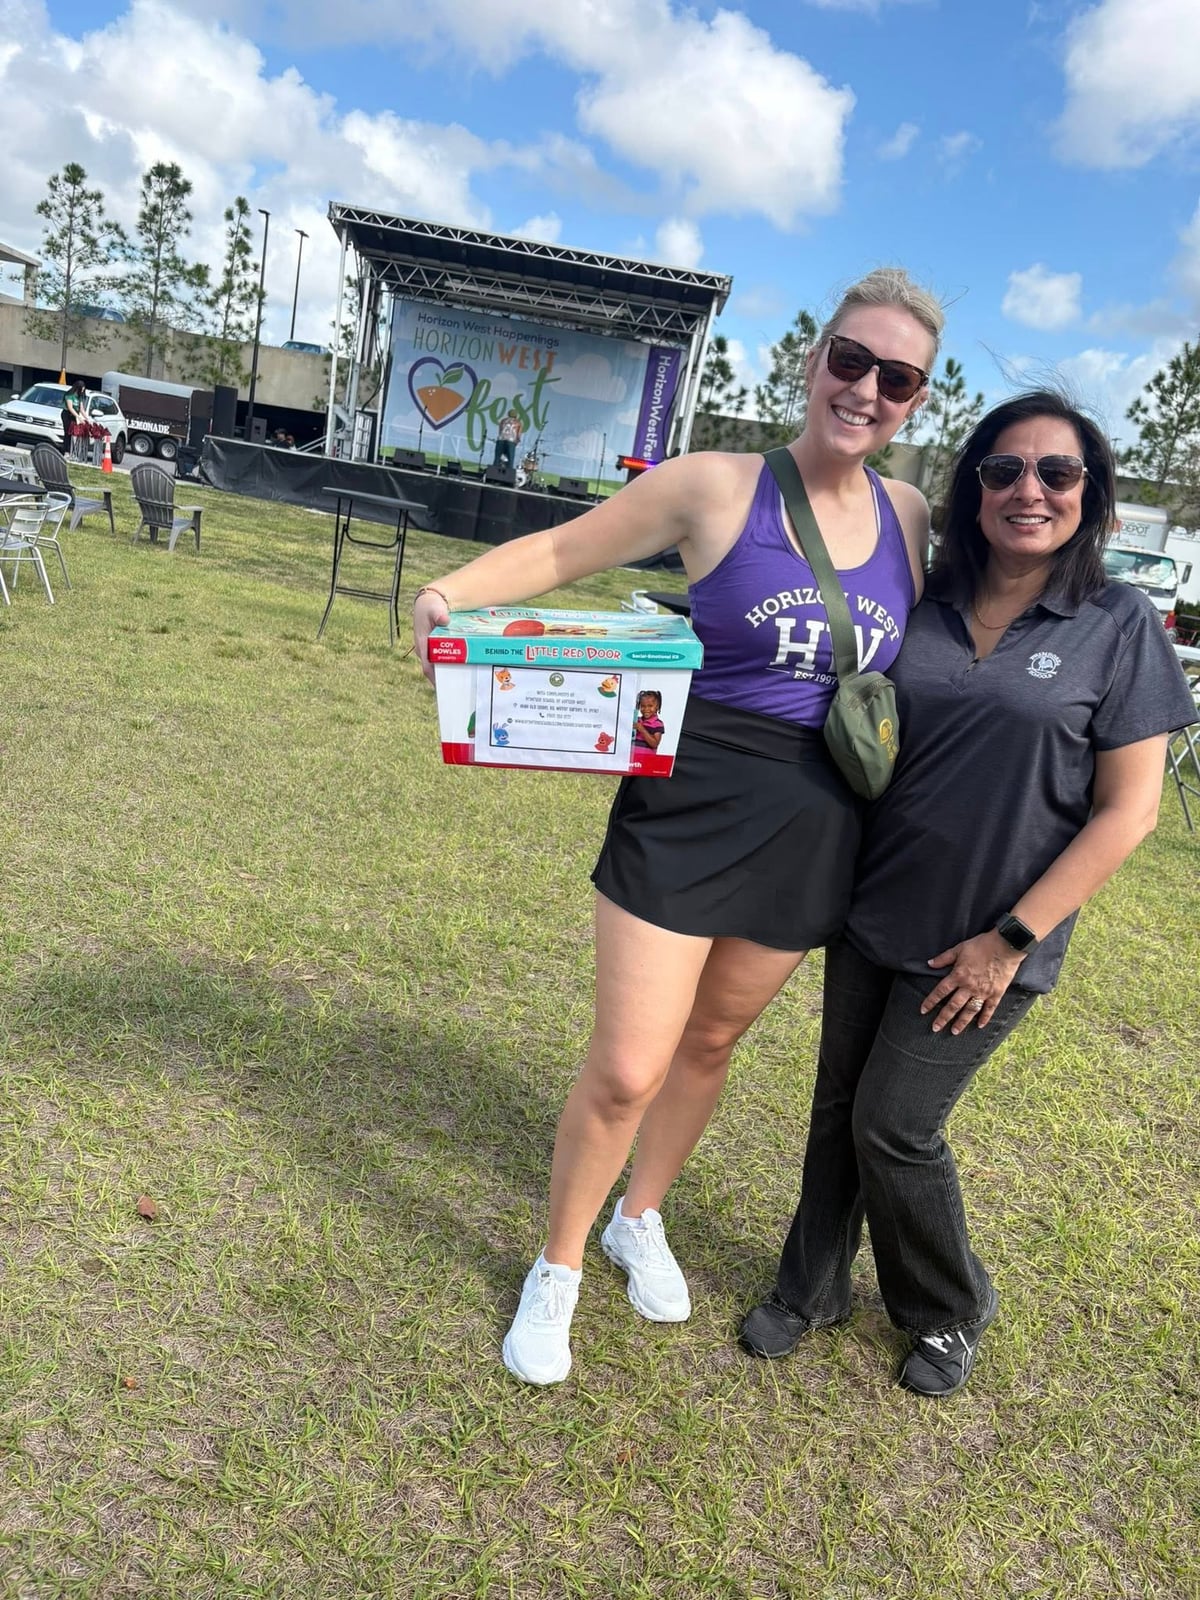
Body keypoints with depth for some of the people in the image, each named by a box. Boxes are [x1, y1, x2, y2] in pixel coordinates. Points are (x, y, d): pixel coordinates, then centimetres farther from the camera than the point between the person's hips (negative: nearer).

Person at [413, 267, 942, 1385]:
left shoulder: (909, 519, 3)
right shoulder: (716, 487, -9)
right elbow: (561, 549, -5)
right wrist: (451, 592, -21)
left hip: (814, 833, 4)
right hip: (689, 809, -4)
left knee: (710, 1042, 19)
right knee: (627, 1070, -3)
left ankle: (641, 1221, 46)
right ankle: (557, 1270, 27)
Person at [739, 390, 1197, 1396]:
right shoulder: (924, 606, 2)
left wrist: (1011, 939, -14)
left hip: (984, 946, -4)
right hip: (872, 916, 4)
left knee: (894, 1126, 2)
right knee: (839, 1105, 13)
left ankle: (951, 1311, 32)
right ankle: (813, 1288, 37)